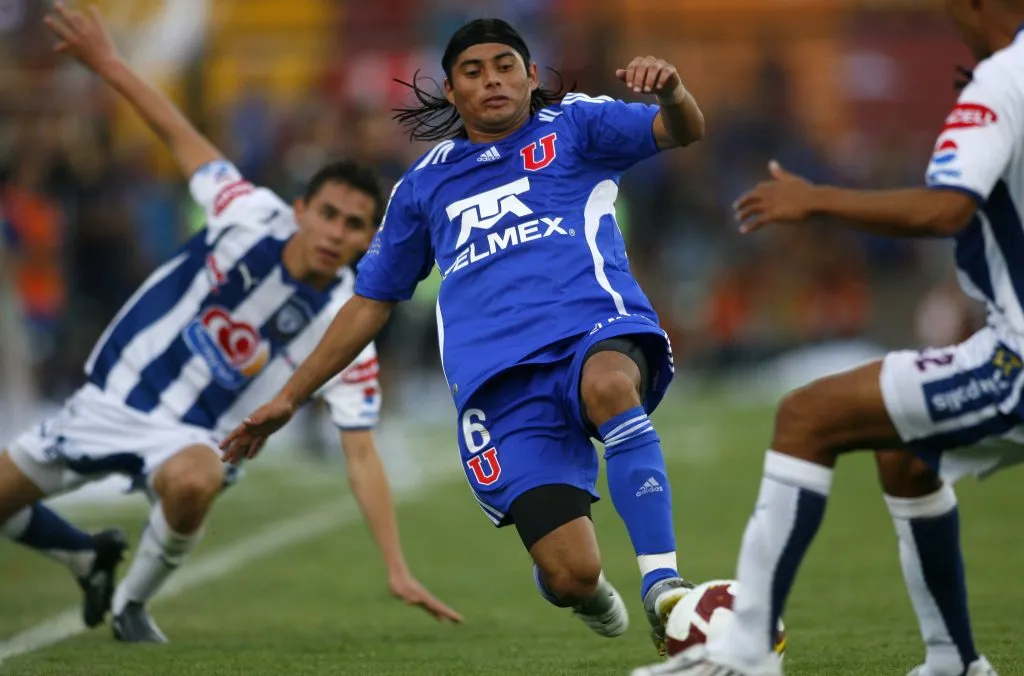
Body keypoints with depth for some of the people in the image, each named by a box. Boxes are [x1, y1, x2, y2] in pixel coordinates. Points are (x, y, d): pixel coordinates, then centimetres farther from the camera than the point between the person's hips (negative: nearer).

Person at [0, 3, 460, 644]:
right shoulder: (251, 216, -16)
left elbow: (362, 456, -18)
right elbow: (184, 137, -2)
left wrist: (398, 572, -25)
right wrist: (106, 60, -1)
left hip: (187, 436, -3)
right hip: (112, 393, 3)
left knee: (194, 480, -39)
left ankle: (134, 601, -8)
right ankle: (93, 560, 41)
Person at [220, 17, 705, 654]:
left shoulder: (573, 125, 17)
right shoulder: (425, 185, 25)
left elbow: (683, 131, 1)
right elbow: (371, 302, 32)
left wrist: (672, 92, -24)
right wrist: (288, 399, 31)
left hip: (594, 325, -2)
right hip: (498, 380, 2)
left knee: (609, 384, -43)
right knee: (571, 577, -15)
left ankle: (663, 586, -39)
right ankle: (590, 596, 24)